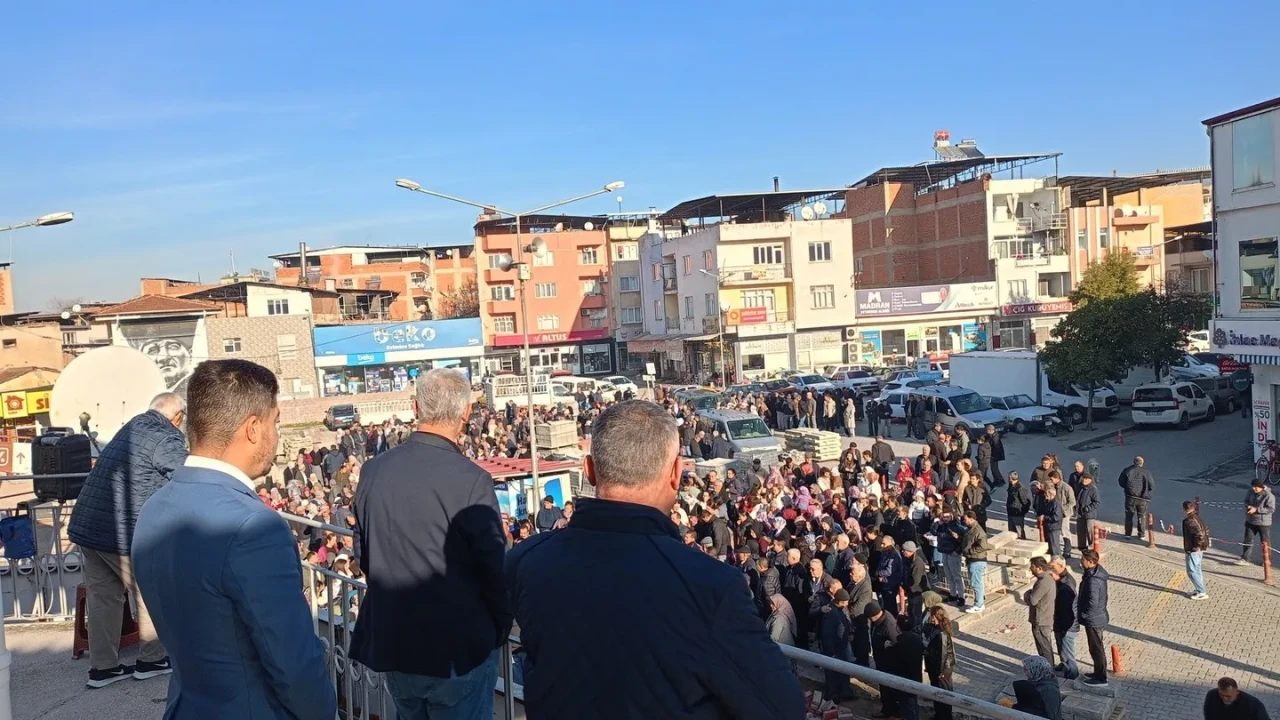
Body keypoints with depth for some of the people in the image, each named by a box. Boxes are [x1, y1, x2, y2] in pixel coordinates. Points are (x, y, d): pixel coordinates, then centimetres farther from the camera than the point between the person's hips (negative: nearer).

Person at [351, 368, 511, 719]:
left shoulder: (372, 470, -5)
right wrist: (500, 630, 3)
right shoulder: (470, 480, -21)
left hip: (390, 643, 5)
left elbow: (362, 552, 8)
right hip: (457, 650, -5)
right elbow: (494, 566, -14)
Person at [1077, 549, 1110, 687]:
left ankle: (1100, 678, 17)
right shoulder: (1097, 572, 2)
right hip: (1098, 617, 10)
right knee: (1097, 647, 22)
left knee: (1096, 649, 5)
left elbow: (1092, 603, -29)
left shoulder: (1093, 580, -29)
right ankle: (1098, 673, 36)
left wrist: (1082, 614, -15)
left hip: (1093, 620, -10)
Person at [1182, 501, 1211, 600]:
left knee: (1192, 571, -2)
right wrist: (1205, 542, 20)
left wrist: (1197, 546, -22)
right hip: (1200, 548, 10)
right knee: (1197, 569, 21)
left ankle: (1202, 593, 1)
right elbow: (1206, 529, 18)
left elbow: (1200, 534, -32)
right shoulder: (1196, 517, 6)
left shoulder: (1189, 521, -24)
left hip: (1193, 550, -10)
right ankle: (1199, 590, 31)